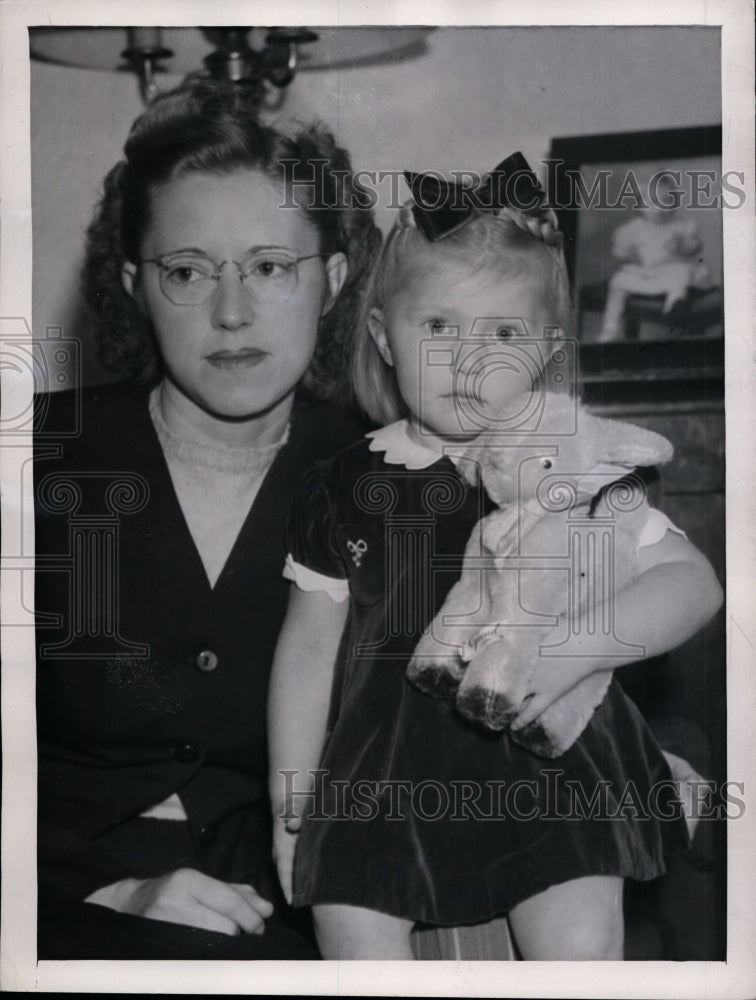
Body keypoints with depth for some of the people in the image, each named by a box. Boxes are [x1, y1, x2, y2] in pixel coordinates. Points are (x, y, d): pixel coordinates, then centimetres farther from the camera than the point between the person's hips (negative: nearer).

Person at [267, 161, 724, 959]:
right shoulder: (344, 489, 2)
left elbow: (693, 582, -4)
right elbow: (308, 650, 9)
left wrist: (576, 648, -20)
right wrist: (290, 804, 10)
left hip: (547, 752, -1)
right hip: (383, 770, 2)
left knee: (580, 945, -12)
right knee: (353, 934, -8)